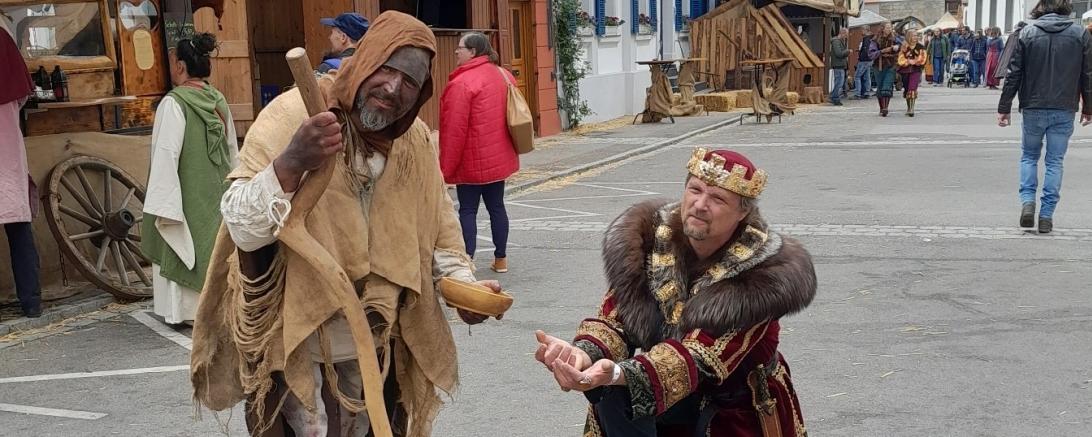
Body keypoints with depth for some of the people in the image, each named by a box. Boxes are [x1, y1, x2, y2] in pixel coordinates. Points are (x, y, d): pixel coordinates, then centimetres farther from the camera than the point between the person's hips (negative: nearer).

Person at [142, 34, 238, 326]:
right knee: (215, 246, 14)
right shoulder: (219, 101, 3)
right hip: (218, 194, 6)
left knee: (181, 247, 6)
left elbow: (166, 156, -19)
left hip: (186, 197, -6)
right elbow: (233, 151, 9)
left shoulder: (174, 103, -16)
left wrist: (162, 204, -16)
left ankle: (182, 309, 11)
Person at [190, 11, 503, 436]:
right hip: (298, 345, -5)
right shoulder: (293, 114, -17)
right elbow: (242, 229, -21)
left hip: (376, 344, 5)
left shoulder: (416, 140, -2)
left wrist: (462, 284, -3)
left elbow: (436, 223, 12)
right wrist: (291, 163, -36)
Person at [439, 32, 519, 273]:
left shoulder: (462, 82, -18)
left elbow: (455, 129, -18)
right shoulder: (503, 75, 8)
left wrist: (446, 166, -10)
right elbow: (511, 116, 17)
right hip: (500, 158, 7)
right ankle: (501, 258, 21)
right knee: (496, 206, 14)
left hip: (472, 162, -7)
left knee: (467, 210, -1)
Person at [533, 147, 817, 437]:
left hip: (738, 405, -2)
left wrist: (619, 374, -47)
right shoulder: (651, 236, -12)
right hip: (664, 387, 2)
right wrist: (585, 352, -38)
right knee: (613, 395, -25)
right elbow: (614, 316, -15)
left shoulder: (761, 271, -24)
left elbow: (702, 355, -31)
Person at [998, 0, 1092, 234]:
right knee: (1055, 161, 8)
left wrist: (1004, 108, 2)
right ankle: (1047, 216, 7)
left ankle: (1028, 201, -1)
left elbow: (1014, 74, -3)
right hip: (1064, 111, 0)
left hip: (1033, 109, 0)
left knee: (1029, 156, 17)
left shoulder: (1027, 32, -3)